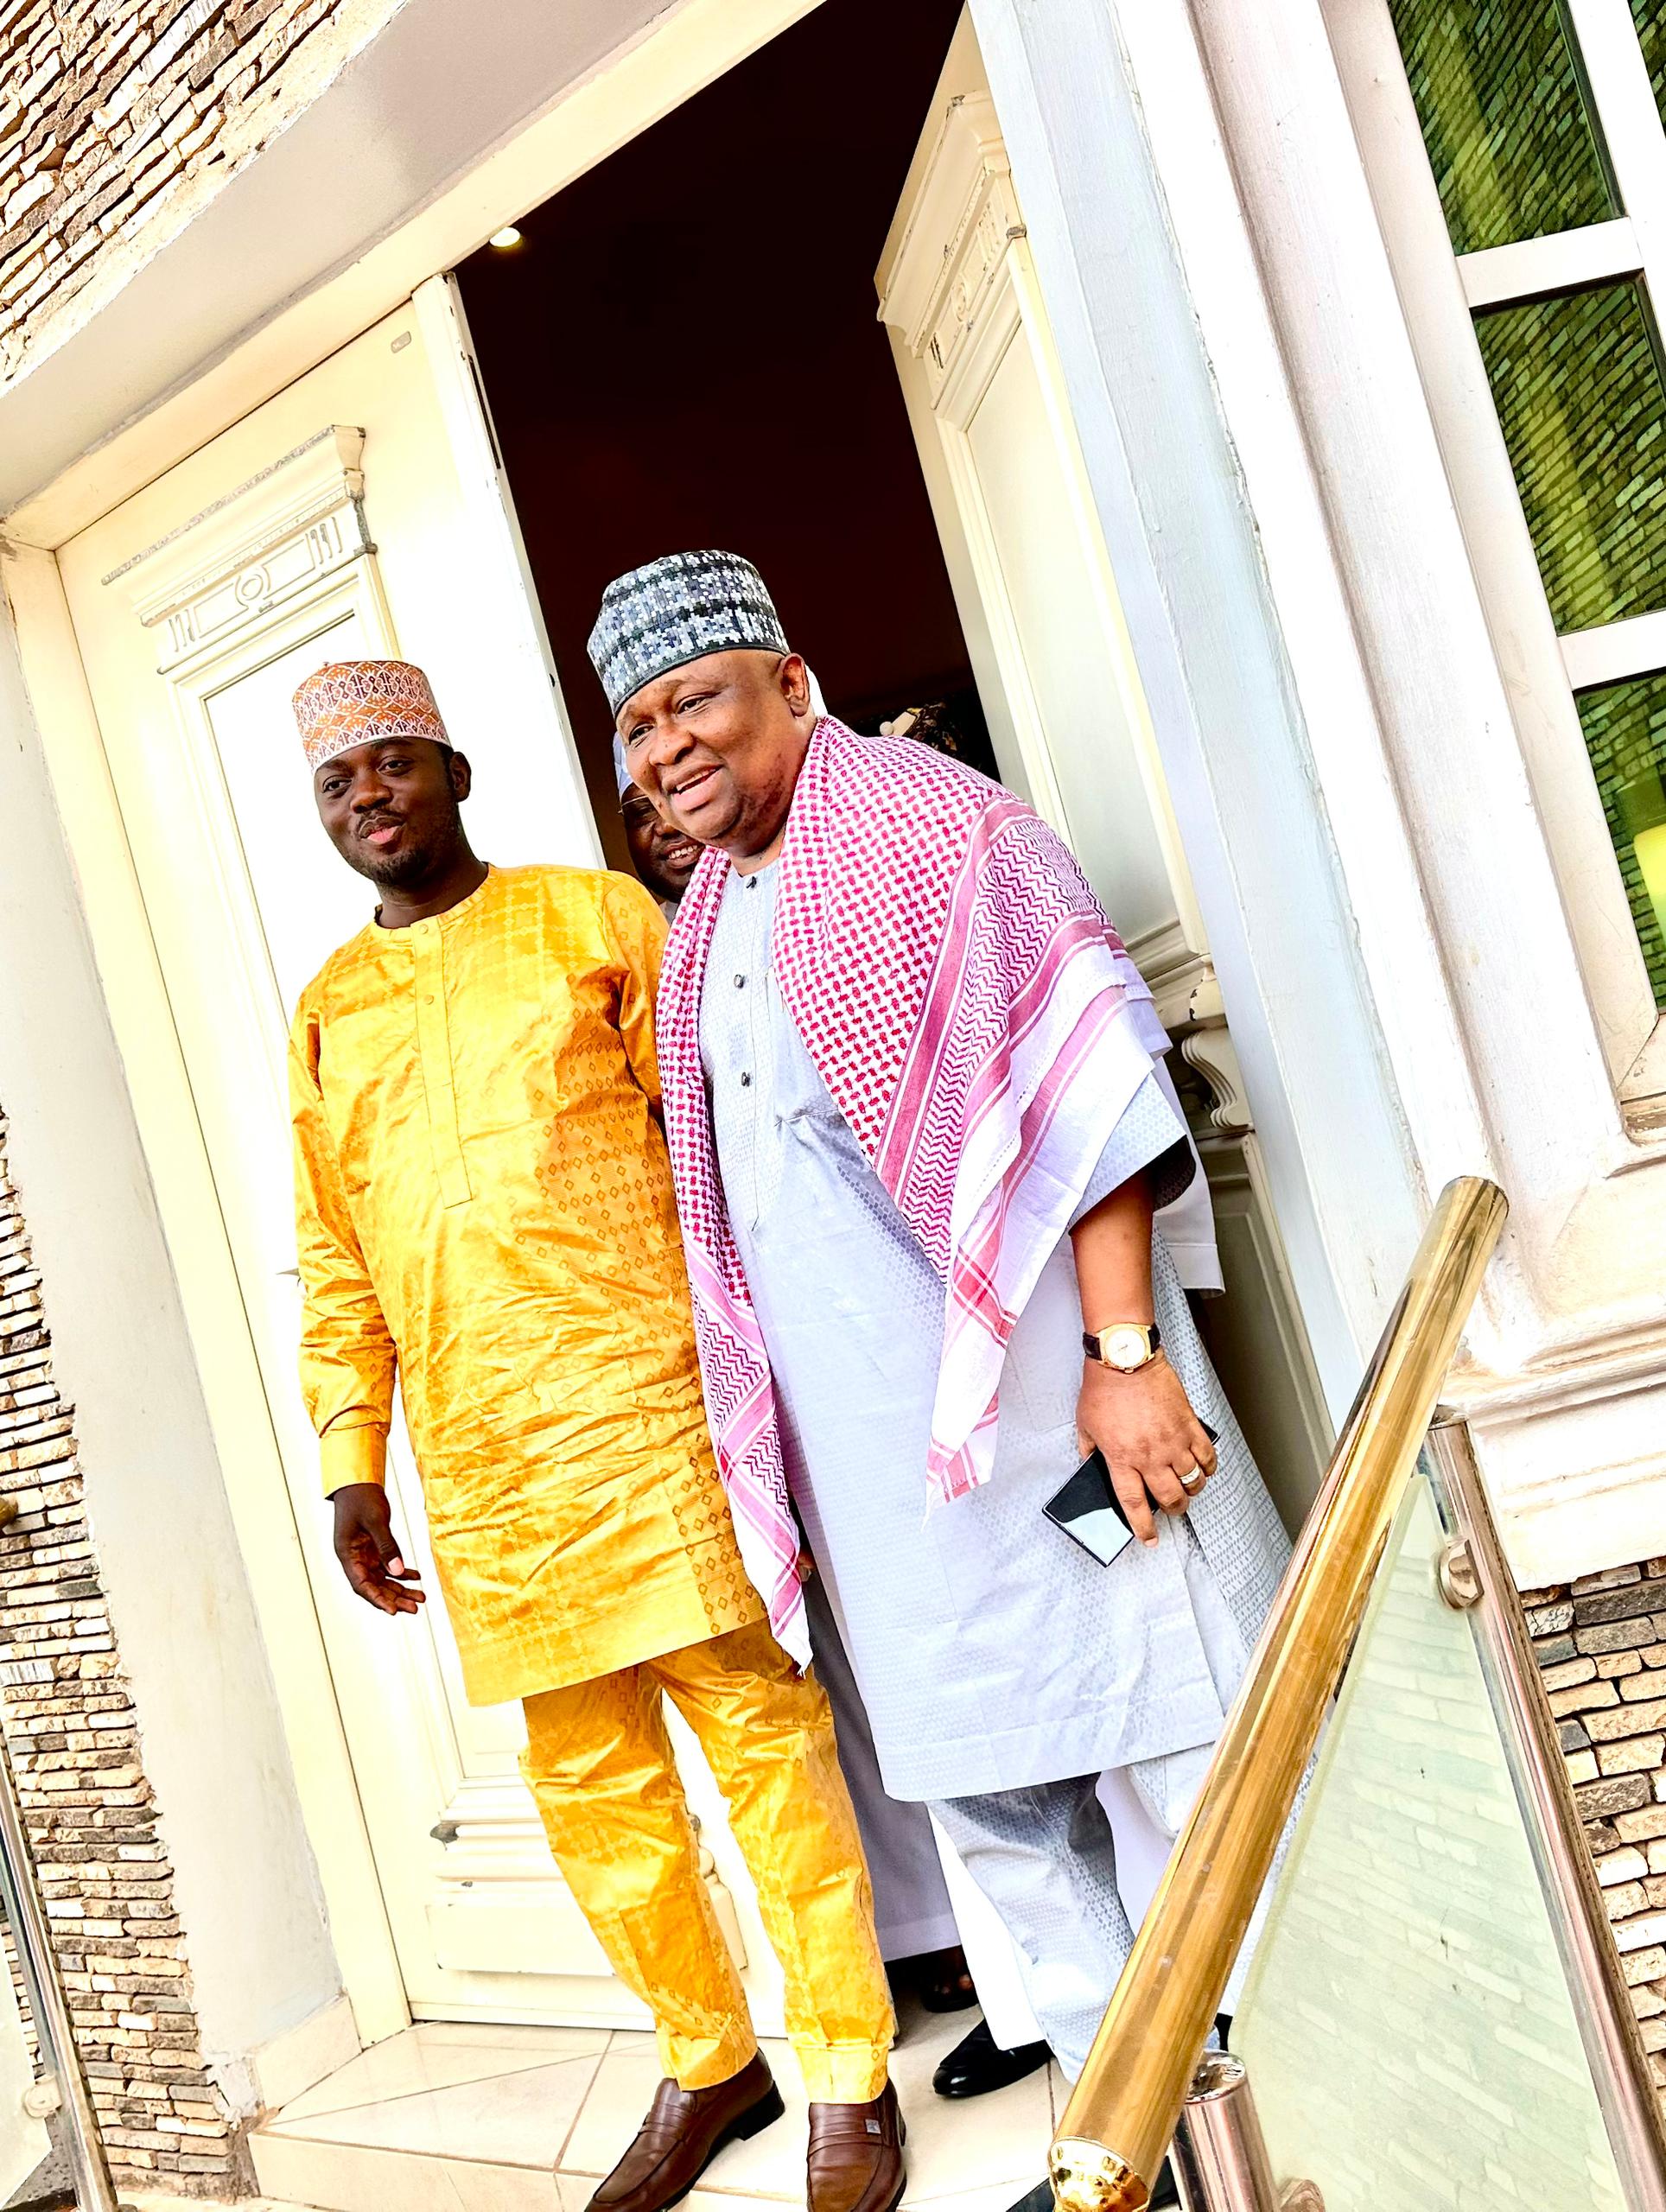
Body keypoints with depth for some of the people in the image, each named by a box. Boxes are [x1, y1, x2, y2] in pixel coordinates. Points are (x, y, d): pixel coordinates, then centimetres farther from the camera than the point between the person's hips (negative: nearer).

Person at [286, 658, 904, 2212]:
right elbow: (337, 1269, 17)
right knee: (589, 1773, 9)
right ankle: (706, 2064, 27)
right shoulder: (325, 1012, 16)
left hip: (652, 1402, -4)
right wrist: (352, 1470, 11)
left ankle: (847, 2082, 13)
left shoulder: (595, 917, 6)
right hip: (486, 1465, 4)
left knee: (762, 1729, -1)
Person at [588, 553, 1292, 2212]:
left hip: (1027, 1386, -7)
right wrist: (756, 1432, 18)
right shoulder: (703, 930, 16)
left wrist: (1125, 1353, -21)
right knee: (982, 1786, 13)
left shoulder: (930, 826, -6)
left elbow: (1080, 1089, -15)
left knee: (1182, 1753, 0)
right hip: (865, 1441, 8)